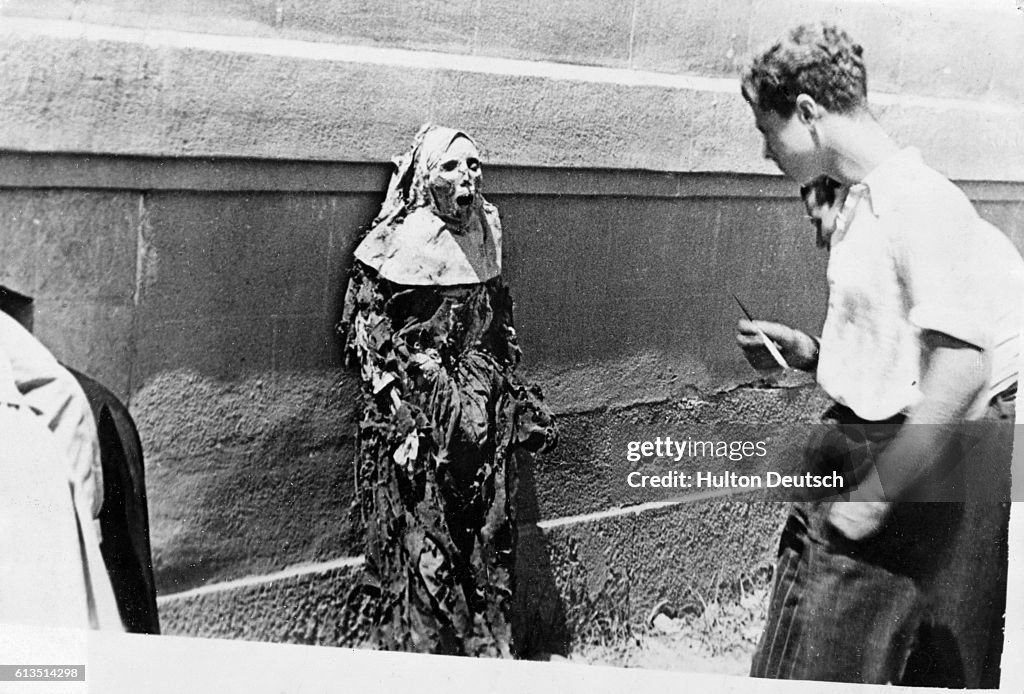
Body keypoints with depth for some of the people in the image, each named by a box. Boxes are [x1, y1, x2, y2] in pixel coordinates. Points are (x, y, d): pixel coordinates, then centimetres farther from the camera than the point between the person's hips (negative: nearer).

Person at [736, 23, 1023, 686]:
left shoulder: (922, 203, -16)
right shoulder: (851, 202, 12)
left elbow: (958, 370, -21)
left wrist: (876, 495, -19)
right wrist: (804, 350, 6)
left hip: (919, 463, -8)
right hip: (852, 450, 8)